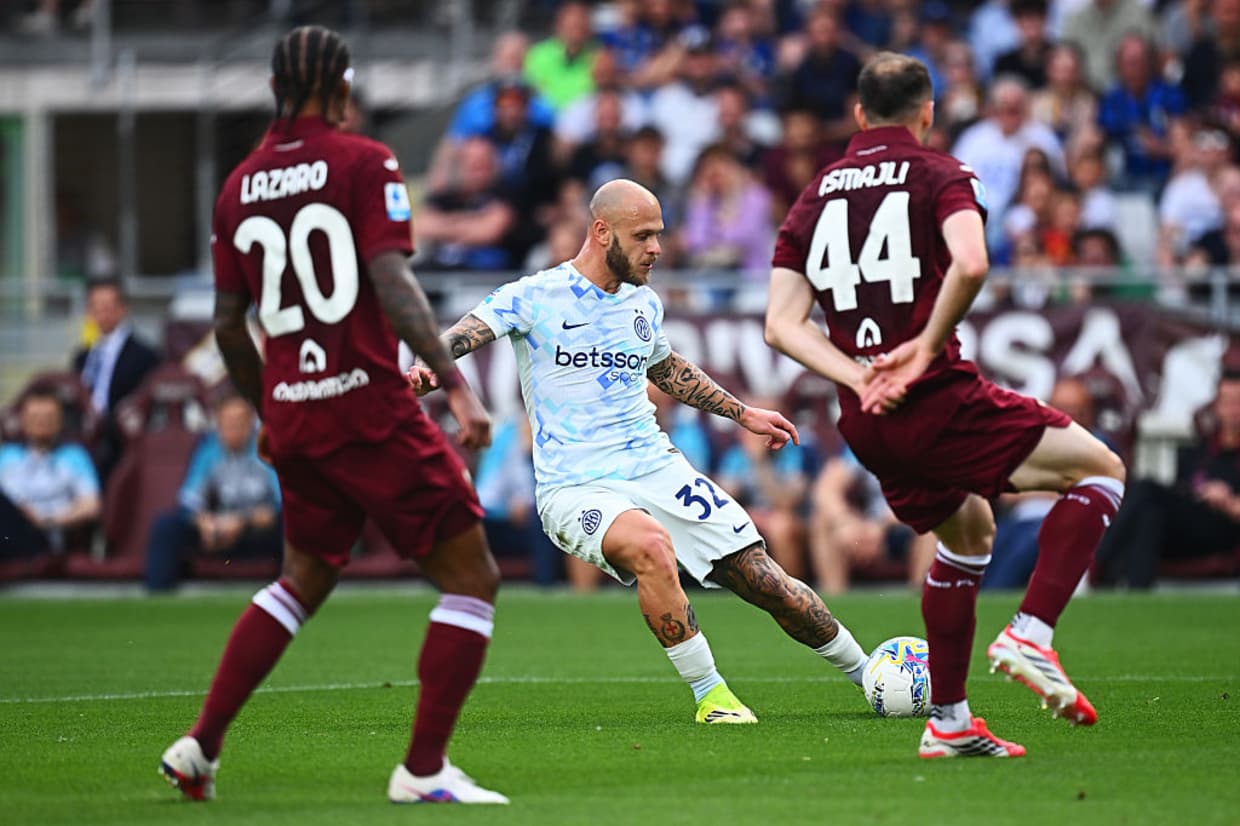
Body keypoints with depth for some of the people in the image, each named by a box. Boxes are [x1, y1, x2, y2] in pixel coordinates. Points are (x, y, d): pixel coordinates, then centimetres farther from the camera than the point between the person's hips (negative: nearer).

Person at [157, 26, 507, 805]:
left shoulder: (240, 185, 10)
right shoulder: (365, 163, -6)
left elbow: (228, 324, 15)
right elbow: (393, 286, -17)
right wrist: (457, 386, -19)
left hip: (291, 416, 7)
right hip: (370, 407, -7)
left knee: (305, 580, 25)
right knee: (472, 576, 1)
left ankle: (201, 746, 18)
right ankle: (424, 769, -5)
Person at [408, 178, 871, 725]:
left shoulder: (644, 304, 12)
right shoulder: (534, 297, -7)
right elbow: (466, 332, -21)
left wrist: (742, 413, 33)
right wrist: (424, 366, -43)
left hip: (657, 469, 5)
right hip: (575, 489, -5)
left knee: (765, 582, -2)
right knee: (652, 545, -37)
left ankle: (865, 674, 20)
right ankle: (708, 694, -21)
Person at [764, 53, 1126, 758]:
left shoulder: (816, 196, 14)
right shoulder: (940, 175, -1)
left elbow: (782, 324, 4)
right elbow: (969, 263, -23)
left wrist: (861, 377, -4)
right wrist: (926, 347, -12)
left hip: (866, 426, 7)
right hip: (938, 401, -7)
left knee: (969, 531, 28)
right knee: (1102, 470, 5)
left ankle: (949, 721, 27)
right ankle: (1031, 637, -10)